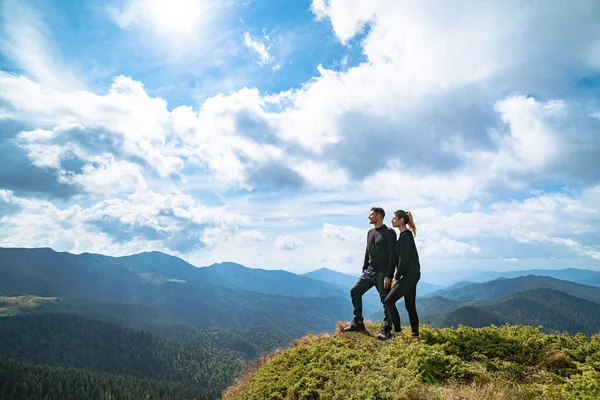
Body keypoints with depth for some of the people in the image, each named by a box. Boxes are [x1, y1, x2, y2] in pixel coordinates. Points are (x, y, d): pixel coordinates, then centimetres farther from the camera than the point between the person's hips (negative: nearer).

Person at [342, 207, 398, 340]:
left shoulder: (389, 233, -10)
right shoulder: (370, 232, 13)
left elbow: (393, 255, -14)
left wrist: (389, 276, -19)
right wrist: (364, 269, 14)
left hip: (383, 273, -8)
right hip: (369, 271, 8)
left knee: (386, 300, -1)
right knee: (355, 291, 4)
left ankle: (386, 330, 14)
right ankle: (358, 322, 15)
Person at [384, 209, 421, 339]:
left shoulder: (406, 236, -14)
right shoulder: (404, 235, 15)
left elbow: (404, 259, -18)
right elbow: (399, 258, 17)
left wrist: (396, 278, -14)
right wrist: (397, 277, 15)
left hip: (410, 275, -10)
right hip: (411, 275, 10)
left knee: (389, 300, -11)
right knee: (410, 305, 13)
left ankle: (398, 331, -4)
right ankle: (415, 335, 21)